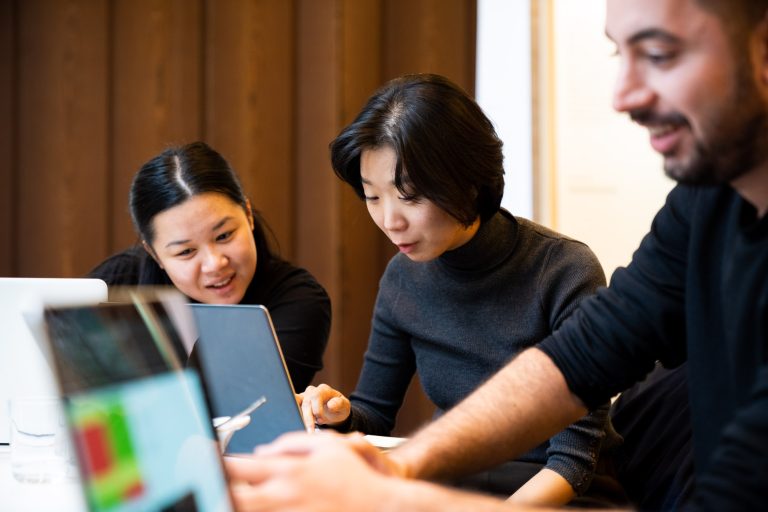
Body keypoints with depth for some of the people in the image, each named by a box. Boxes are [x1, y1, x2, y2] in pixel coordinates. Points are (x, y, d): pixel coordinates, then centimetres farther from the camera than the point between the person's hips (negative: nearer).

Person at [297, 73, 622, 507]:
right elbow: (373, 411, 12)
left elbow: (574, 456, -16)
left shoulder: (566, 272, -16)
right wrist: (340, 415, -10)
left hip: (550, 495, -5)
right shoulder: (404, 278, 1)